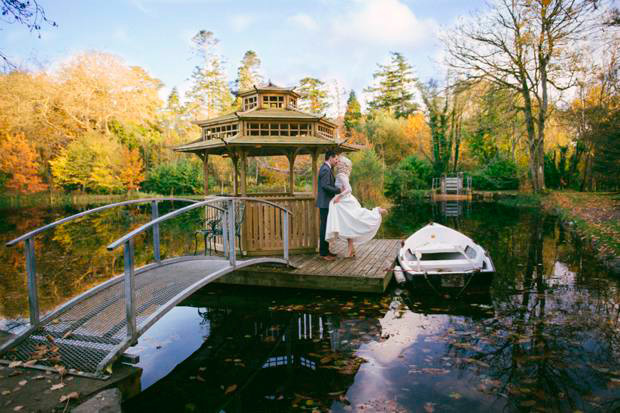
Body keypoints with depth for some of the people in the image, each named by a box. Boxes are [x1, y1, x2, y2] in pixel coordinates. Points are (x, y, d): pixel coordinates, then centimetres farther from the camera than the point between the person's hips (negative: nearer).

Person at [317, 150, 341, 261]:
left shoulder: (326, 169, 16)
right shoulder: (325, 169, -16)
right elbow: (325, 186, -24)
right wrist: (339, 190, -18)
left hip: (326, 203, 10)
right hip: (325, 203, -10)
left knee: (326, 227, 13)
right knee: (325, 227, -6)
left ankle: (325, 250, 21)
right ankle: (323, 253, 0)